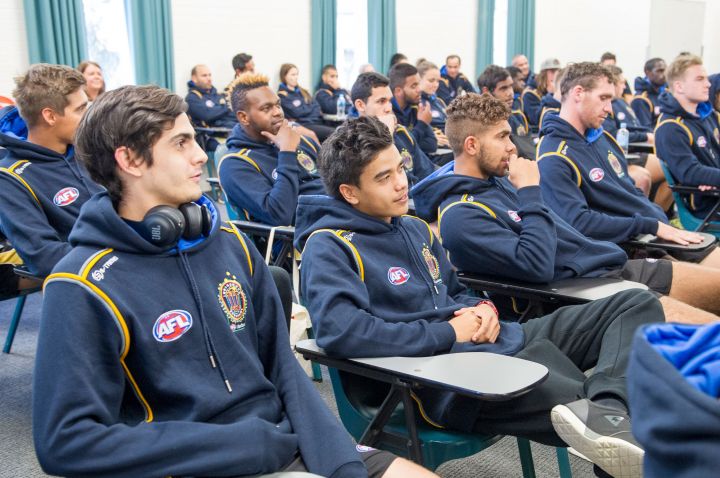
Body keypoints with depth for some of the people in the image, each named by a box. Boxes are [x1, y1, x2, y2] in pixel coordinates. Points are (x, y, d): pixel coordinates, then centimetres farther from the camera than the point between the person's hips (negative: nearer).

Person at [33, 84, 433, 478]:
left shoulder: (231, 244, 4)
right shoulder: (84, 288, -12)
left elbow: (282, 370, 7)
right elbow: (64, 441, -17)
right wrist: (242, 444, -19)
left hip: (286, 445, 6)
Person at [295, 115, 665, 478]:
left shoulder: (415, 227, 20)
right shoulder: (329, 247, -6)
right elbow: (339, 331, -24)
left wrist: (483, 309, 3)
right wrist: (448, 334, -16)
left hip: (493, 342, 10)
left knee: (635, 304, -2)